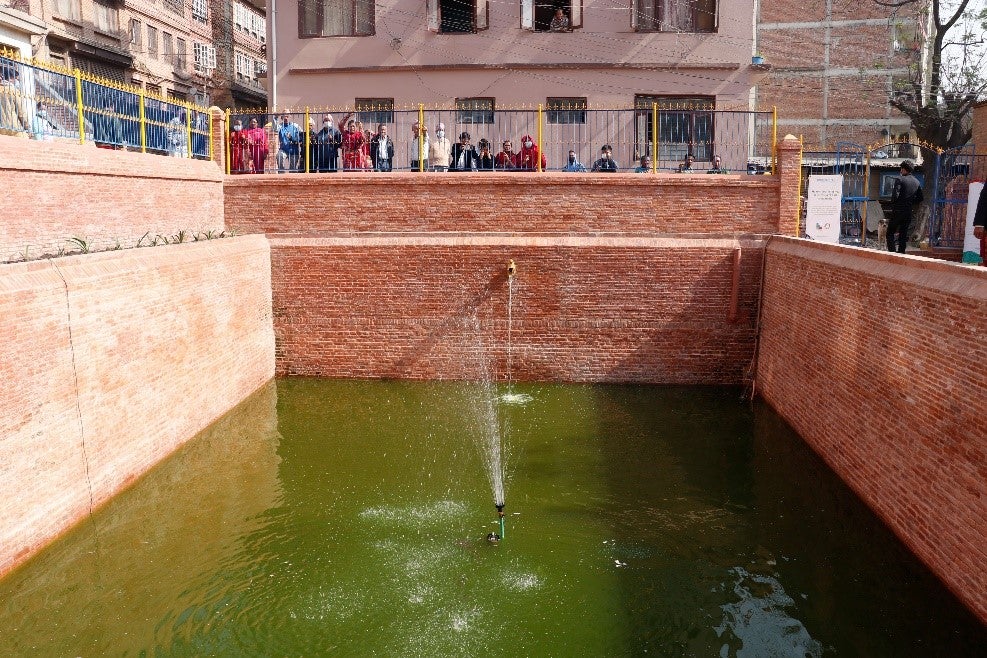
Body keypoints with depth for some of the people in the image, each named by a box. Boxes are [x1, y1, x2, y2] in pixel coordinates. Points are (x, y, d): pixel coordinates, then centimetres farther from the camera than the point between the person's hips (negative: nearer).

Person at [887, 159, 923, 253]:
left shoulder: (900, 179, -9)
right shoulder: (916, 182, 9)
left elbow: (895, 195, -19)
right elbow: (920, 199, 11)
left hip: (898, 211, -6)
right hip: (909, 212, 6)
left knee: (890, 232, 1)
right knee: (903, 234, 11)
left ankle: (892, 251, -8)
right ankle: (901, 252, 11)